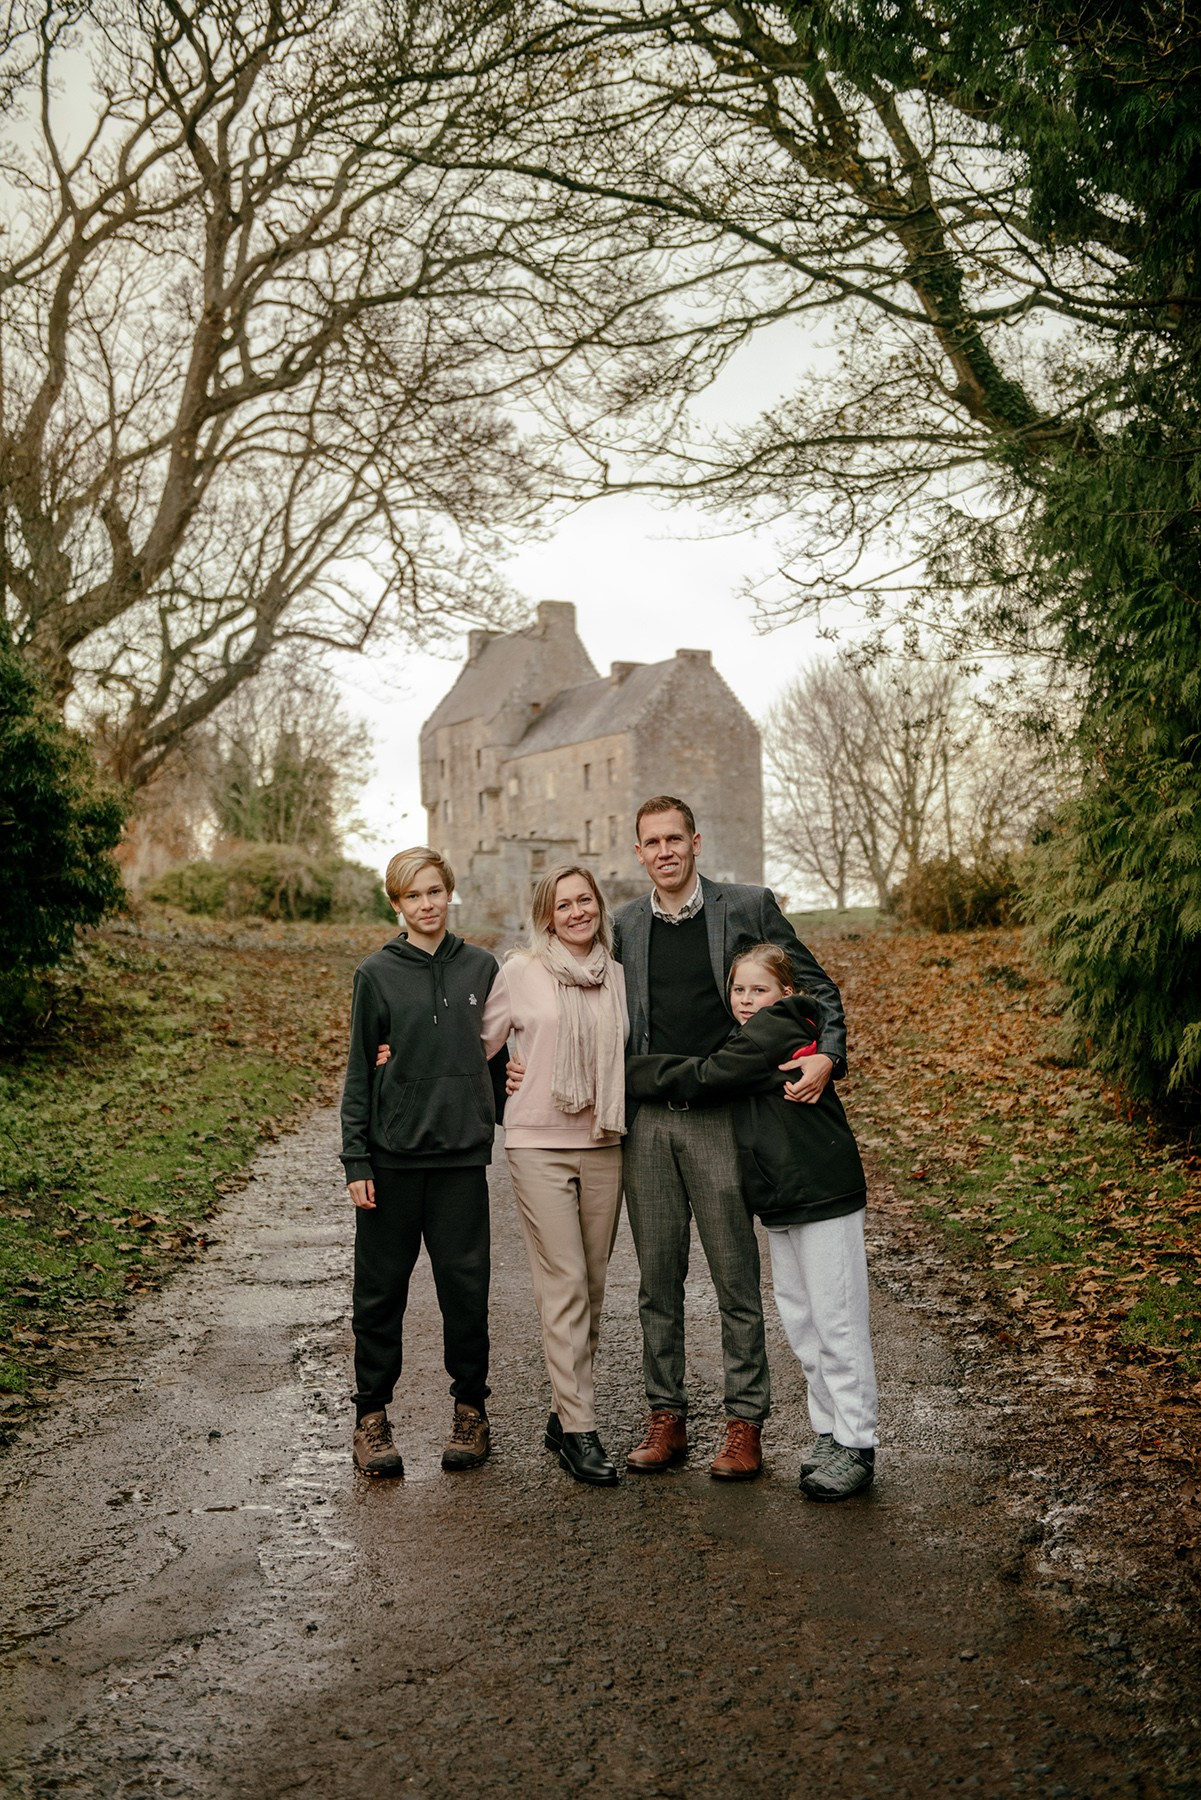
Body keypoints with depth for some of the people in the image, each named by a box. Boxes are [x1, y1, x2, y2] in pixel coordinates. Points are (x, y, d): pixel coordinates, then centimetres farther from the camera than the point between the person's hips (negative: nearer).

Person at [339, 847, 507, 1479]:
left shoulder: (481, 968, 7)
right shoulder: (376, 975, 1)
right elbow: (360, 1072, 2)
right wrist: (355, 1160, -3)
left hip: (462, 1155, 1)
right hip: (392, 1158, -1)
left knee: (465, 1285, 4)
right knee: (381, 1289, 6)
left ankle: (471, 1409, 20)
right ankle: (372, 1415, 19)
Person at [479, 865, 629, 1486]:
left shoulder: (617, 976, 8)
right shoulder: (520, 972, -2)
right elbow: (481, 1043, 6)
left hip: (603, 1145, 4)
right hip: (539, 1144, -4)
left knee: (592, 1286, 8)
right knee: (564, 1287, -7)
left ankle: (566, 1411, 20)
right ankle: (579, 1429, -1)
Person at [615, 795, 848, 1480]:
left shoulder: (749, 906, 1)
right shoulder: (626, 925, 10)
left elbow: (818, 988, 4)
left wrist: (827, 1056, -12)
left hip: (719, 1119, -3)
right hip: (646, 1122, 3)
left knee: (736, 1279, 2)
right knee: (658, 1281, 9)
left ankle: (746, 1425, 14)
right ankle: (666, 1418, 21)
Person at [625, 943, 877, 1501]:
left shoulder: (772, 1032, -14)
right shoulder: (766, 1036, 15)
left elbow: (698, 1080, -14)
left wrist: (627, 1071, -5)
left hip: (823, 1199, -10)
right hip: (782, 1203, 10)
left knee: (837, 1324, -2)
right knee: (800, 1324, 14)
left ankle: (856, 1446, 6)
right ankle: (830, 1433, 24)